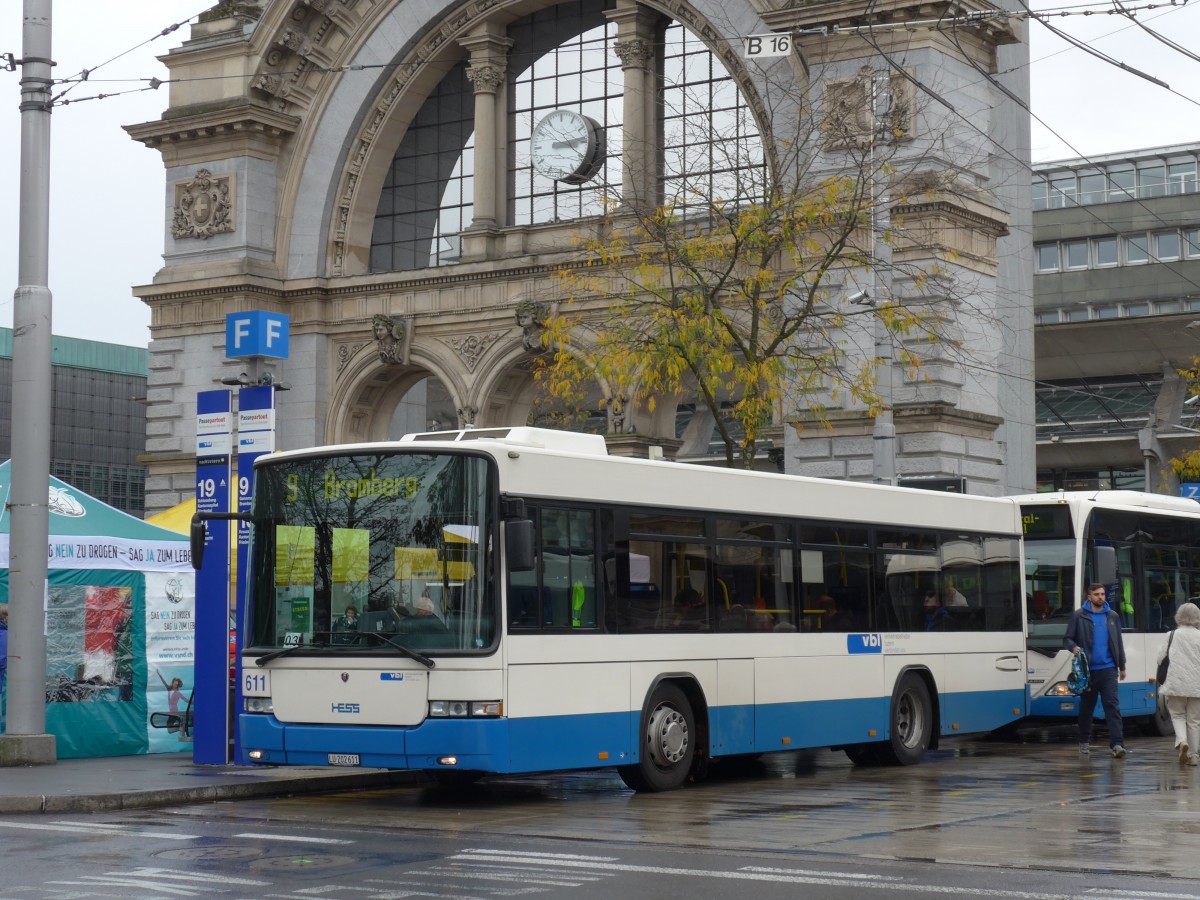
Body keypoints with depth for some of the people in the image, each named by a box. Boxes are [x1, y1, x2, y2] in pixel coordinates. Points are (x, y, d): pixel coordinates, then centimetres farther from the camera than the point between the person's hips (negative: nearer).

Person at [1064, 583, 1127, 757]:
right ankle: (1084, 742, 23)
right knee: (1086, 707, 9)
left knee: (1112, 705, -9)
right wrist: (1074, 648, -19)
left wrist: (1122, 666, 17)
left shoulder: (1112, 616, 12)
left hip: (1108, 668, 1)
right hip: (1088, 669, -1)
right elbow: (1067, 638, 3)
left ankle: (1117, 744, -16)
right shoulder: (1078, 616, 2)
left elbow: (1118, 642, 18)